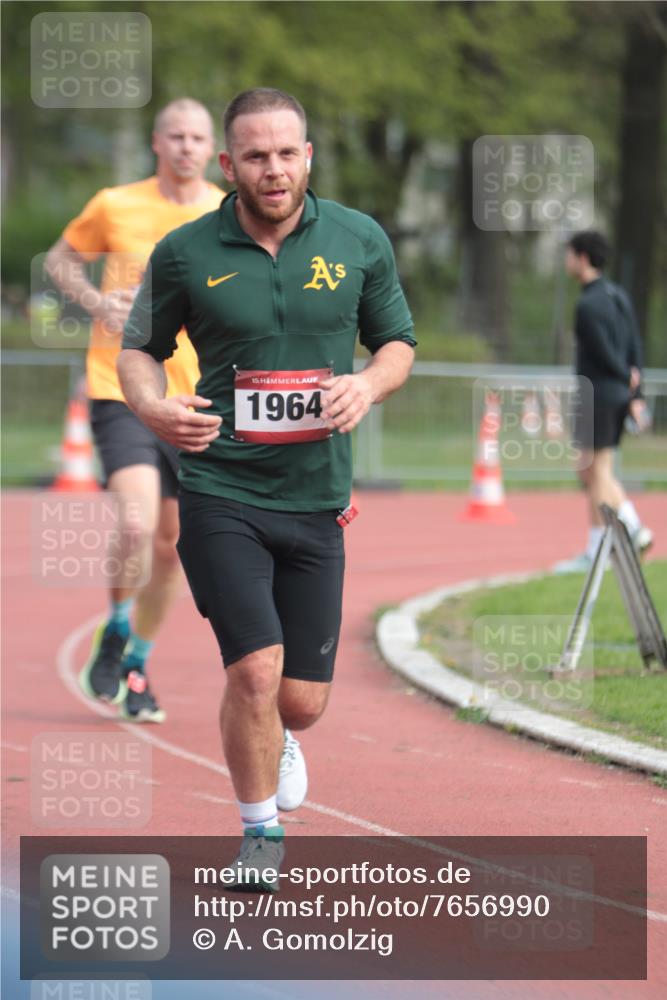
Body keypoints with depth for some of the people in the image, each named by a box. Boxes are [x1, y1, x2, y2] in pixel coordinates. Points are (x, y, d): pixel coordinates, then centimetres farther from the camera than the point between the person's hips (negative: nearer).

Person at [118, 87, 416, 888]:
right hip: (220, 491, -2)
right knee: (257, 668, -15)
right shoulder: (185, 253, -4)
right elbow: (138, 347, 9)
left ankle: (271, 741, 45)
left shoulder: (360, 241, 2)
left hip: (317, 496, 2)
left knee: (303, 700, 6)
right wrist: (153, 406, -12)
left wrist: (367, 384, -9)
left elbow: (398, 342, 13)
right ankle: (260, 831, 9)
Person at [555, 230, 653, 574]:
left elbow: (605, 355, -17)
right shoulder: (618, 296, 12)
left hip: (598, 397, -9)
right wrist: (636, 397, 13)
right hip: (619, 395, 9)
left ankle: (595, 552, 0)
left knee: (597, 471, -3)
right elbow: (635, 348, 14)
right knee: (590, 470, 16)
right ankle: (634, 529, 10)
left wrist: (628, 378, 1)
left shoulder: (589, 305, -16)